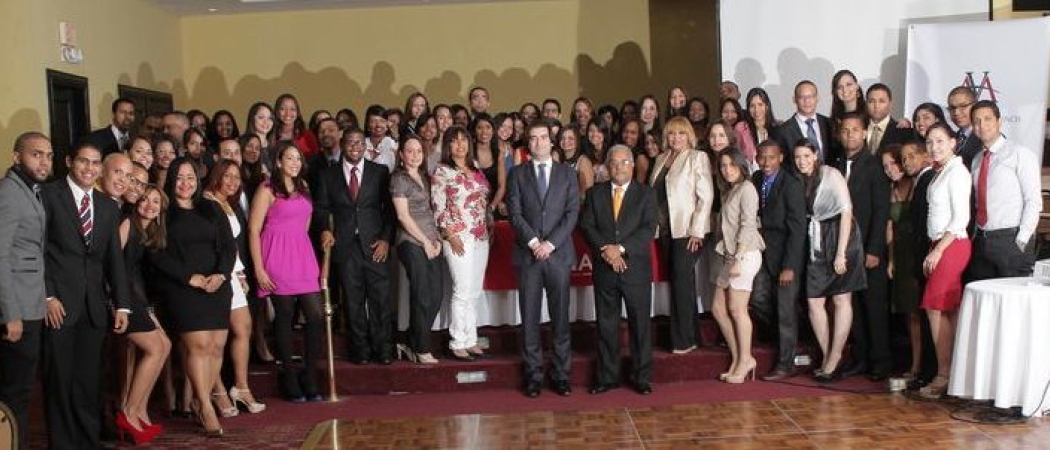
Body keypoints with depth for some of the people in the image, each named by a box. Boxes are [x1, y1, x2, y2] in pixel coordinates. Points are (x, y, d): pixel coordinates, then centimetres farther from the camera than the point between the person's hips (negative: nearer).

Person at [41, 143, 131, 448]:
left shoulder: (108, 206, 15)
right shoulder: (48, 195, 0)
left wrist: (121, 305, 8)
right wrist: (48, 296, -10)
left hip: (94, 305, 4)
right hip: (58, 303, -4)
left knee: (90, 381, 4)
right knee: (59, 379, 1)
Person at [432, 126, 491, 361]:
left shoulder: (476, 170, 13)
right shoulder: (442, 172, -4)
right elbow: (438, 207, -8)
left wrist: (490, 226, 10)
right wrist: (450, 235, -13)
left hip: (481, 237, 6)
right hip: (458, 238, -6)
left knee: (476, 292, 8)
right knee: (463, 292, -7)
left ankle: (471, 340, 16)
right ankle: (457, 343, 2)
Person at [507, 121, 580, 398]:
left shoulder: (567, 174, 9)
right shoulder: (518, 175, 8)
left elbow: (572, 213, 0)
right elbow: (515, 213, 0)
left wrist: (550, 243, -10)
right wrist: (533, 242, -13)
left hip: (558, 253, 0)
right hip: (527, 254, 0)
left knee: (560, 316, 3)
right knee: (530, 318, 2)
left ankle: (561, 374, 10)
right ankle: (533, 375, 9)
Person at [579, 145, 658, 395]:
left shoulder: (645, 194, 4)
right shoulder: (595, 193, 10)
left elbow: (649, 229, -7)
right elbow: (586, 226, 1)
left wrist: (621, 248, -17)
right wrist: (605, 249, -14)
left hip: (636, 269, -2)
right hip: (604, 270, 2)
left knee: (640, 325, 3)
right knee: (606, 325, 8)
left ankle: (642, 378, 12)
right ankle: (607, 377, 17)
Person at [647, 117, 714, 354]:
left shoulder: (697, 157, -5)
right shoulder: (661, 159, 14)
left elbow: (706, 196, -10)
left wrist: (697, 231, -15)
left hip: (688, 231, -6)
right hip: (666, 229, 6)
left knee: (683, 281, -6)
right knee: (680, 281, 10)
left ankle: (684, 340, 2)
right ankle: (689, 336, 17)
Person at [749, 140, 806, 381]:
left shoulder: (791, 185, -17)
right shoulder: (757, 179, 3)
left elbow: (797, 229, -17)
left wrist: (789, 266, -18)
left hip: (787, 253, -6)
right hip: (766, 252, 7)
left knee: (785, 309, 0)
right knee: (758, 298, 7)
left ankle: (785, 365, 12)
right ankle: (788, 333, 32)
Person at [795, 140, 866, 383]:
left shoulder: (831, 175, -8)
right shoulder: (801, 181, 9)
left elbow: (847, 212, -12)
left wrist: (841, 252, -16)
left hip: (840, 237, -6)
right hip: (815, 244, 6)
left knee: (842, 299, -1)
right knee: (814, 301, 2)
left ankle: (834, 360, 3)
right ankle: (828, 357, 14)